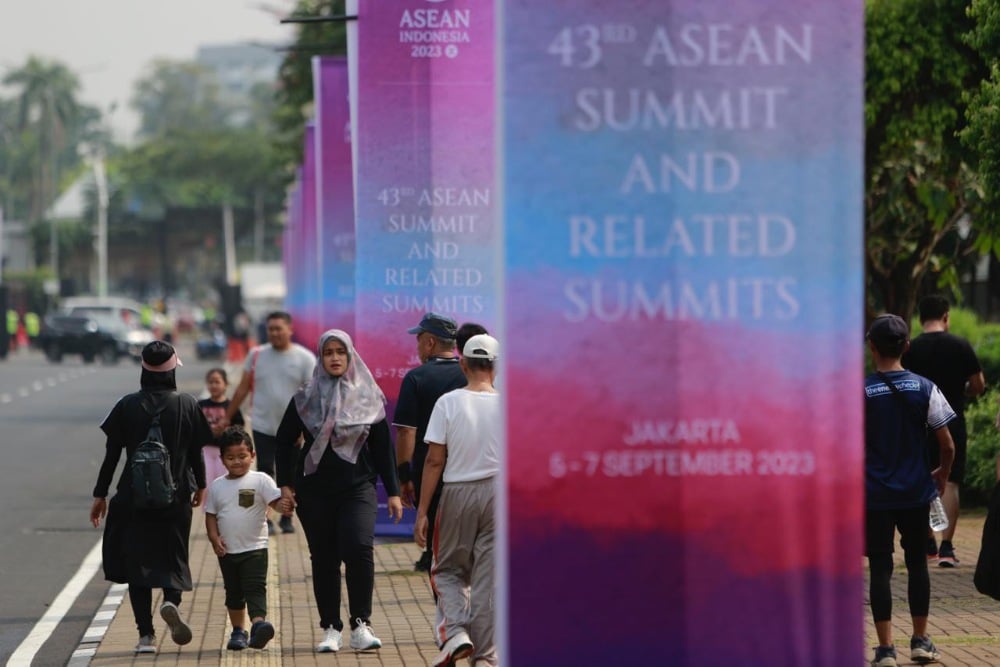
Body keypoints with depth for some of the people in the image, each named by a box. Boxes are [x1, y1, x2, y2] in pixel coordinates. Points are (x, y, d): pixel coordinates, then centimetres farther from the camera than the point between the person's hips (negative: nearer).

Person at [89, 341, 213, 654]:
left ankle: (146, 634, 1)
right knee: (173, 555, 15)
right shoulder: (186, 405, -4)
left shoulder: (127, 406, -4)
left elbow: (112, 454, -2)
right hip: (176, 497, 0)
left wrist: (100, 495, 6)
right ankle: (171, 601, -16)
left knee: (137, 560, 7)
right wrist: (200, 485, 17)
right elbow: (195, 452, 0)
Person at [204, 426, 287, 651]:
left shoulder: (260, 481, -5)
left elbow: (275, 500, -14)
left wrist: (284, 506, -37)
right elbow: (211, 515, 10)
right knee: (233, 593, 14)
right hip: (227, 551, 4)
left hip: (254, 548, -4)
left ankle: (258, 623, -31)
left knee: (255, 588, -17)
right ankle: (238, 631, 25)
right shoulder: (217, 486, 6)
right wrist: (214, 537, -5)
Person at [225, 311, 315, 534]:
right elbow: (243, 388, 7)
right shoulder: (256, 355, 2)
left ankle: (286, 518, 20)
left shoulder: (305, 358, -4)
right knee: (264, 474, 2)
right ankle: (265, 521, 5)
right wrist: (227, 417, 6)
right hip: (262, 426, 1)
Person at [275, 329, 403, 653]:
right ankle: (331, 629, 10)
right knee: (324, 560, 3)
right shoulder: (305, 399, 5)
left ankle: (361, 625, -14)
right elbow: (285, 441, 9)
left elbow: (383, 448, 7)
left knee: (359, 549, -20)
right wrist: (285, 484, 1)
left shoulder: (369, 398, 5)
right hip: (314, 490, 1)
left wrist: (393, 492, 4)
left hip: (357, 488, -1)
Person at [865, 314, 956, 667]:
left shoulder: (859, 392, -9)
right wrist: (942, 475, 17)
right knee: (917, 562, 17)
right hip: (916, 492, 2)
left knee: (880, 568, 3)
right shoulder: (925, 388, -3)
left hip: (874, 494, -2)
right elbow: (947, 445, -2)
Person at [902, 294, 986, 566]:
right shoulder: (961, 346, -5)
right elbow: (978, 386, -1)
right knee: (950, 483, 0)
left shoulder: (911, 350, -4)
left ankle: (928, 543, 20)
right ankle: (946, 547, -8)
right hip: (953, 423, -1)